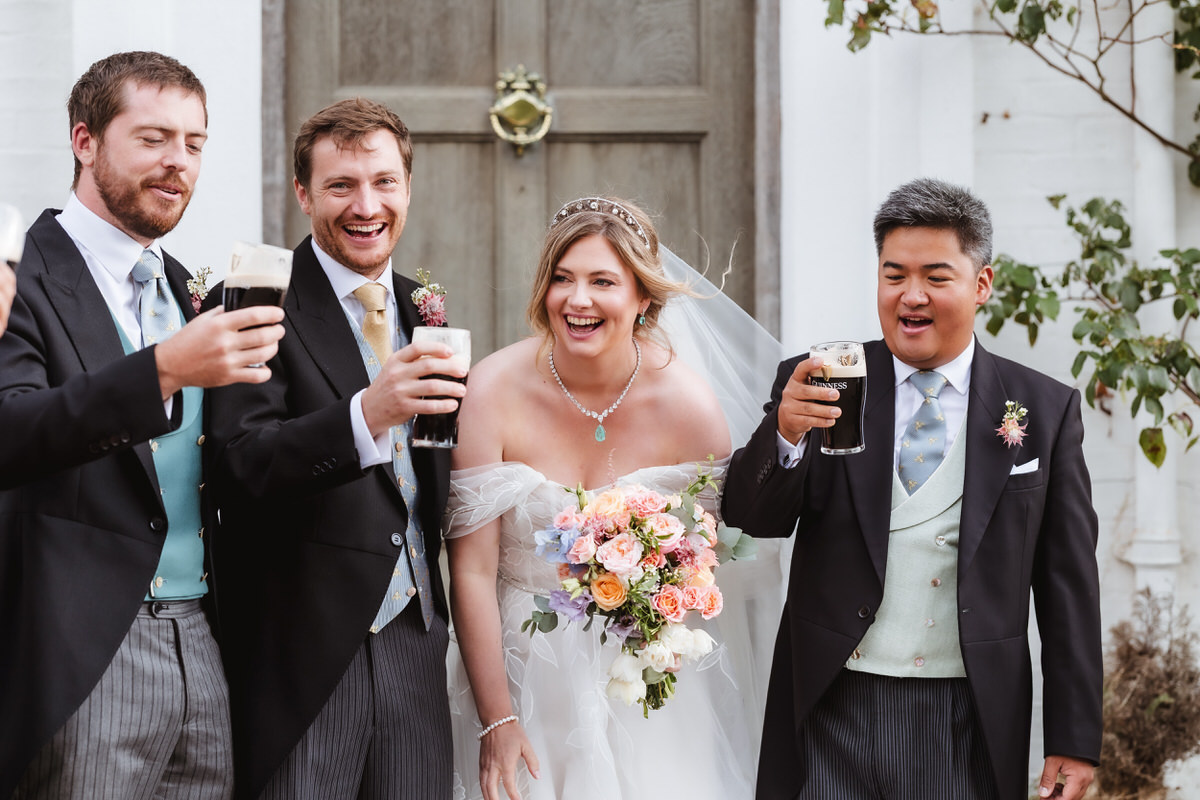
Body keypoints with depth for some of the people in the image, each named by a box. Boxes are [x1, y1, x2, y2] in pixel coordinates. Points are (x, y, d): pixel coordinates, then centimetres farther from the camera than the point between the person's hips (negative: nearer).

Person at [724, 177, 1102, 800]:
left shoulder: (1045, 410, 3)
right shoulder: (816, 386, 3)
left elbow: (1068, 586, 3)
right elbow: (751, 518, -5)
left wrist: (1075, 739, 0)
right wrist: (784, 435, -25)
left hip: (972, 726, 0)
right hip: (832, 718, 0)